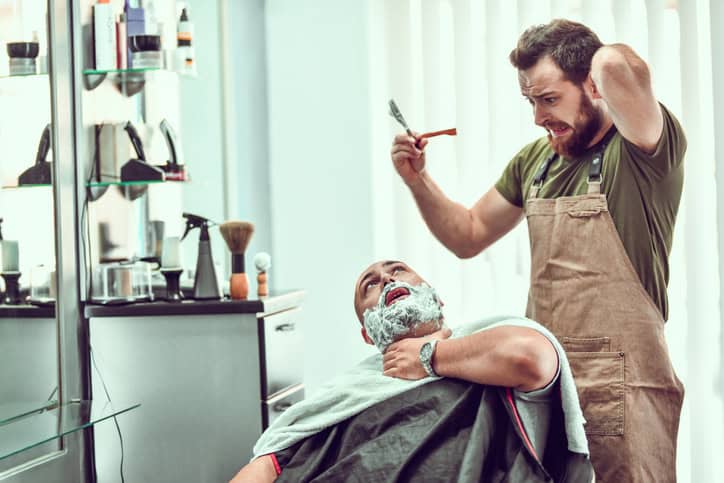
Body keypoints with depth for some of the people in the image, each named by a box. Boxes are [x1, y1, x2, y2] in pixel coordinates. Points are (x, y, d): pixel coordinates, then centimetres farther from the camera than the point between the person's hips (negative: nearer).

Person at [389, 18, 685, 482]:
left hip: (622, 391, -6)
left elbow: (615, 64, -32)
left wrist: (612, 59, -8)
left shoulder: (642, 150, -12)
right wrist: (418, 181, 4)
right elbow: (469, 236, 19)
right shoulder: (535, 160, 10)